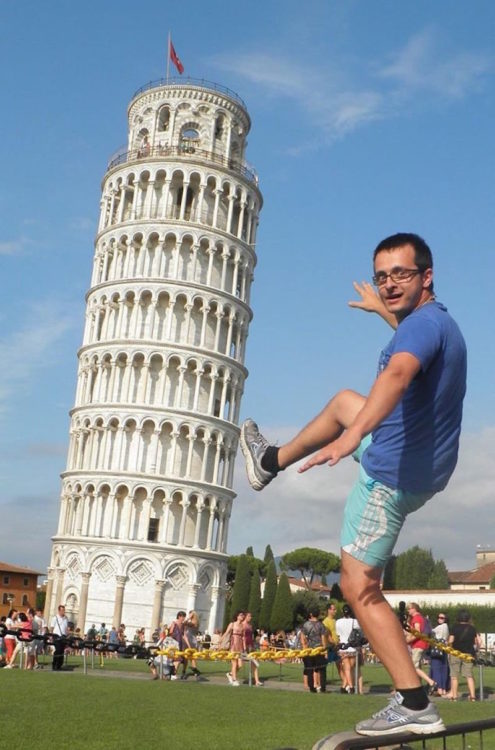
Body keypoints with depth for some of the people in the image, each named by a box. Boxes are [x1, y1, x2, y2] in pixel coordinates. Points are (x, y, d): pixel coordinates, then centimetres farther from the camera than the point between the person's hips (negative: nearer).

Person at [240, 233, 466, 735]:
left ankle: (414, 705, -5)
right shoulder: (437, 320, 6)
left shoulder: (423, 323, -25)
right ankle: (272, 462, 48)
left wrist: (350, 436, -61)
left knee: (360, 589, -6)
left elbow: (398, 373, -47)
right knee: (343, 401, 31)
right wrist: (384, 312, 47)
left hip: (392, 476, -10)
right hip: (421, 462, 10)